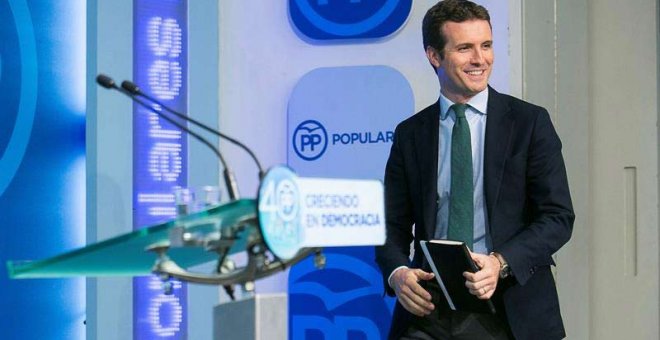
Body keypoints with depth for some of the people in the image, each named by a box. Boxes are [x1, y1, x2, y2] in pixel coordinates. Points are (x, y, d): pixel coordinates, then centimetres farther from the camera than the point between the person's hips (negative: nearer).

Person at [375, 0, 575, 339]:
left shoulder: (530, 121, 2)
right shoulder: (410, 134, 9)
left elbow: (558, 216, -3)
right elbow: (393, 226, 10)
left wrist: (501, 263, -18)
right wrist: (397, 273, -12)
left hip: (509, 311, -2)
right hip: (429, 311, 2)